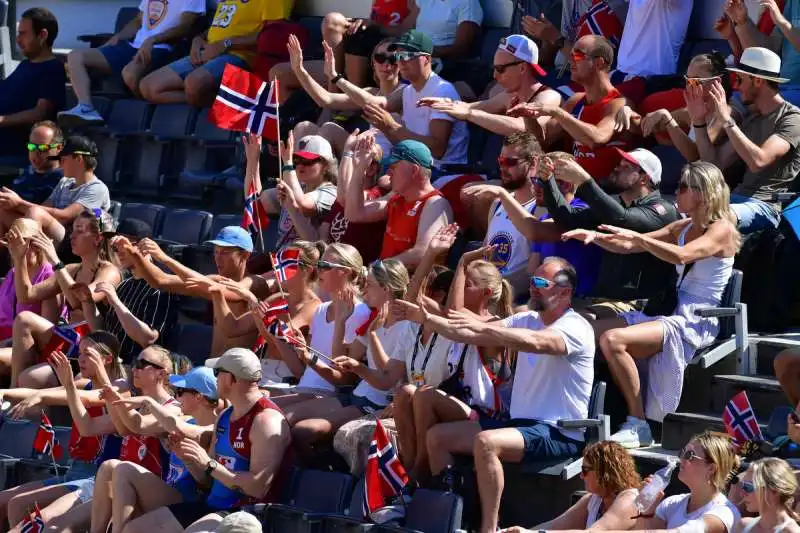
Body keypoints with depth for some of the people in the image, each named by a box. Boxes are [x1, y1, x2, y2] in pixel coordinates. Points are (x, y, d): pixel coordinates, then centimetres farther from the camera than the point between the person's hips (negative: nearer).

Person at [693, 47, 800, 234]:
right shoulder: (752, 121, 22)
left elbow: (758, 161, -21)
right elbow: (715, 163, 19)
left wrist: (727, 121, -20)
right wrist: (699, 121, 11)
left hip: (765, 205, -9)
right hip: (737, 197, 9)